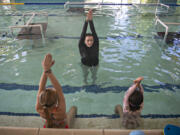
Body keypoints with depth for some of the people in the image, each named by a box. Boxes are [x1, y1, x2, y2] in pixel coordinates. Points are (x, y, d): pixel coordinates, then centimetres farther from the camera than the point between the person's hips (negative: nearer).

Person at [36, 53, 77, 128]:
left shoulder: (39, 109, -37)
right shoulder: (60, 111, -47)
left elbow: (41, 88, -34)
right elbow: (59, 89, -49)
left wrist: (44, 71, -44)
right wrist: (48, 71, -55)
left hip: (48, 126, 2)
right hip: (63, 126, -2)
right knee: (74, 108, 24)